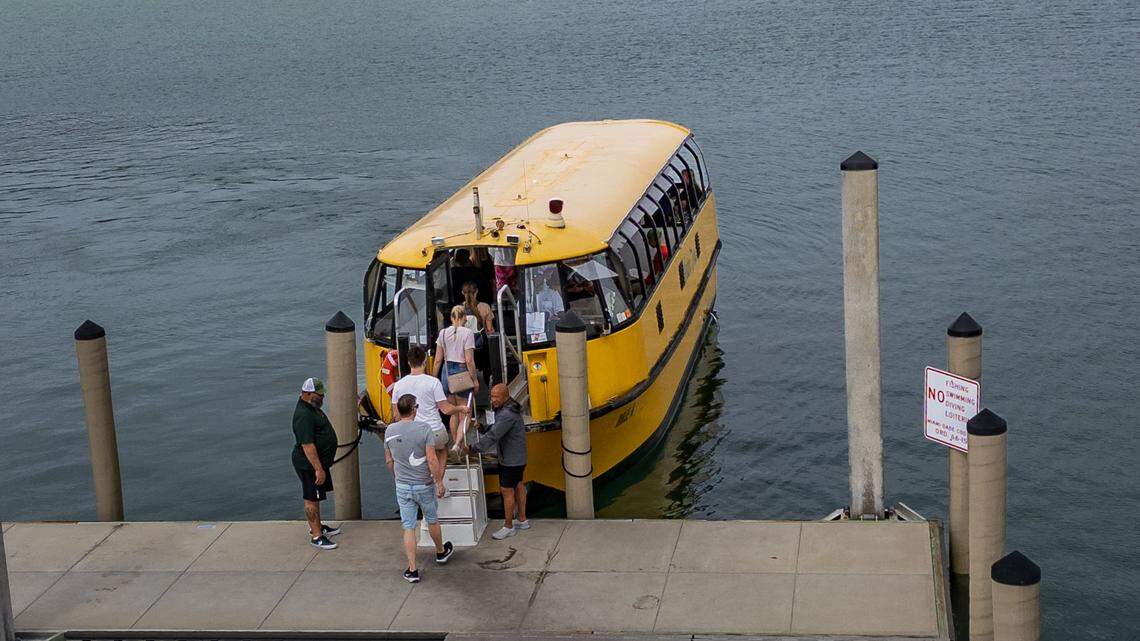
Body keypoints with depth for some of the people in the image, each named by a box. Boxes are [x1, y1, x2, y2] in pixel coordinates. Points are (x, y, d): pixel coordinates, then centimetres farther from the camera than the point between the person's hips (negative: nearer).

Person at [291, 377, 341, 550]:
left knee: (316, 496, 21)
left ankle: (317, 526, 35)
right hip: (309, 464, -10)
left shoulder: (312, 408, 9)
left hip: (319, 461, 10)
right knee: (311, 498, -1)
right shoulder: (303, 415, -26)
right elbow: (307, 445, -29)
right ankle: (316, 536, 5)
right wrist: (318, 469, -28)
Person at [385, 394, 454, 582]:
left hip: (402, 486, 2)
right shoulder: (424, 428, -16)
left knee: (408, 528, 6)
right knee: (432, 520, 21)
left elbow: (389, 461, 6)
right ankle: (441, 552, 43)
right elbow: (431, 460, -18)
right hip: (424, 485, -2)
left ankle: (412, 570, 6)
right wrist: (439, 482, -8)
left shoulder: (390, 431, -3)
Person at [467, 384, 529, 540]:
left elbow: (493, 436, -31)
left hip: (511, 460, -11)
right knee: (518, 486, 20)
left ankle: (508, 527, 10)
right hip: (518, 457, 11)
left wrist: (473, 447, -26)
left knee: (507, 491, 0)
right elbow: (495, 428, 16)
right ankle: (522, 521, 34)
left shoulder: (507, 414, -28)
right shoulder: (508, 407, 5)